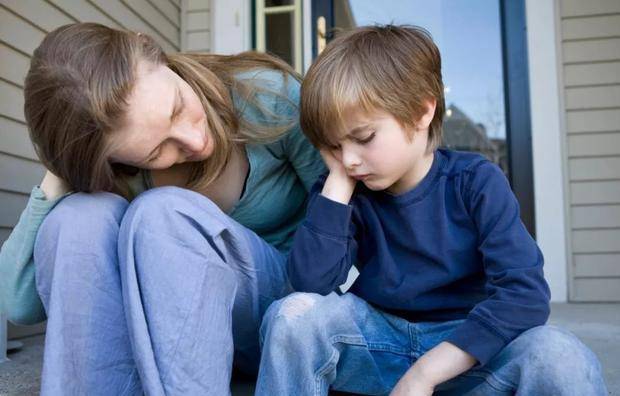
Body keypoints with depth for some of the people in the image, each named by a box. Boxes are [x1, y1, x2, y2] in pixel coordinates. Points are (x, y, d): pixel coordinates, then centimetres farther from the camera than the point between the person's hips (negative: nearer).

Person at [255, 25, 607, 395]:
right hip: (381, 343, 2)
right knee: (293, 314, -24)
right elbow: (311, 282, -19)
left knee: (561, 358, -31)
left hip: (467, 347, -2)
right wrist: (337, 181, -19)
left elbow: (525, 293, -21)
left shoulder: (476, 182, -11)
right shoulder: (351, 194, -5)